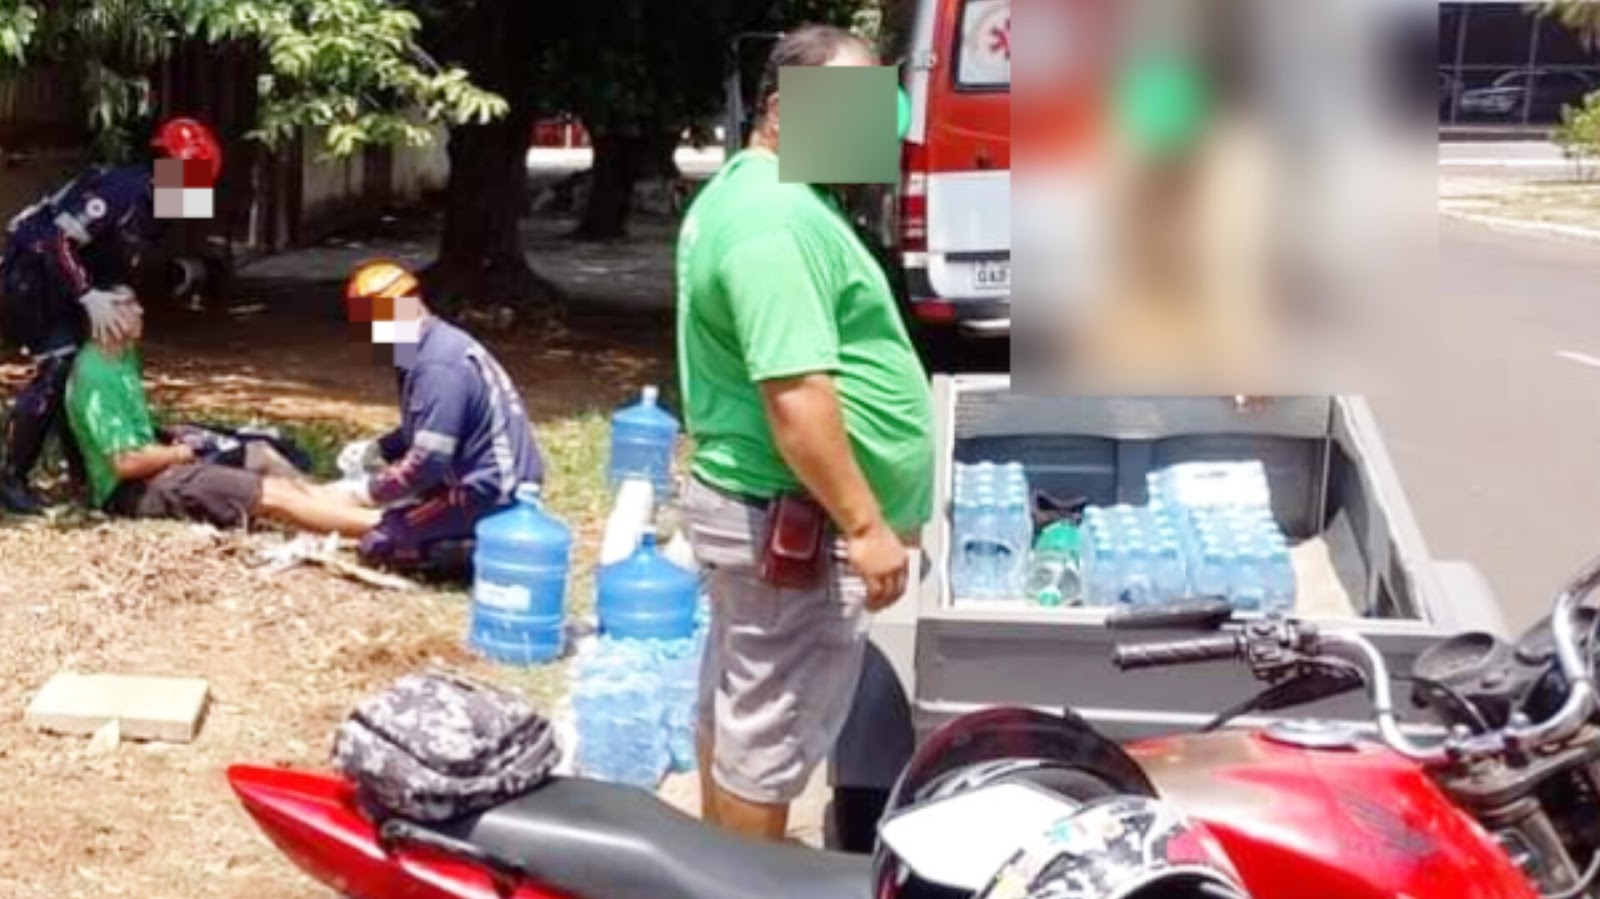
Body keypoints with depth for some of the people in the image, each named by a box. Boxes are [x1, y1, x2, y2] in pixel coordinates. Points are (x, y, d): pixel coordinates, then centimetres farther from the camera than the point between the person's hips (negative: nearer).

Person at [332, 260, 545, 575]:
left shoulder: (439, 366, -22)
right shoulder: (438, 345, 9)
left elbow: (429, 460, -24)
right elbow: (429, 432, 23)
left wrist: (374, 491, -10)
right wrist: (374, 450, 13)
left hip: (487, 491, -10)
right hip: (494, 479, 10)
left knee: (376, 546, -5)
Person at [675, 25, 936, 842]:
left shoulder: (743, 190, 13)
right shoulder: (779, 219, -22)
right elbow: (796, 395, -28)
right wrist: (864, 524, -24)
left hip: (753, 502, 11)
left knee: (736, 701, 20)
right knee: (772, 728, 0)